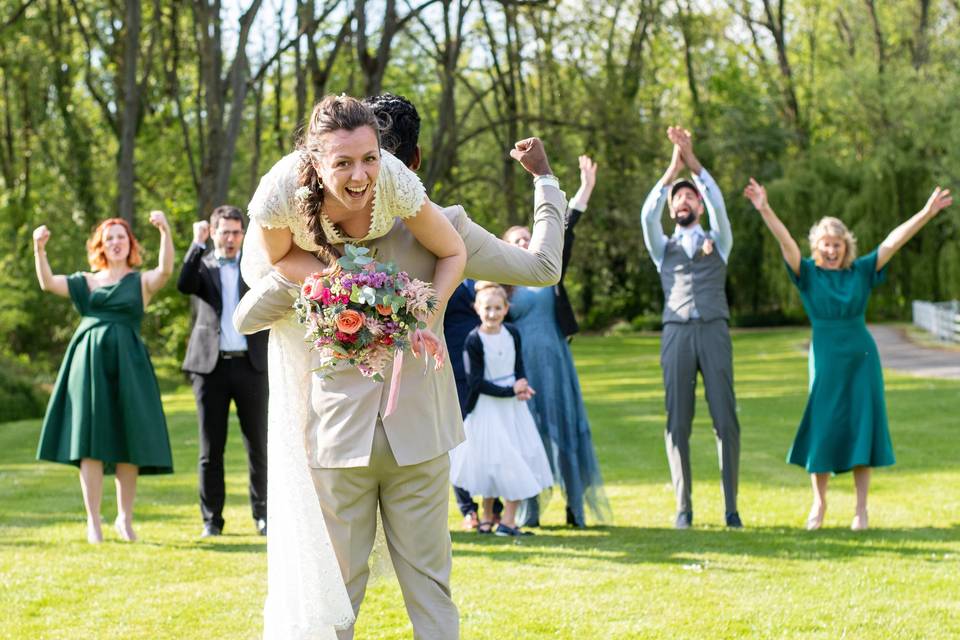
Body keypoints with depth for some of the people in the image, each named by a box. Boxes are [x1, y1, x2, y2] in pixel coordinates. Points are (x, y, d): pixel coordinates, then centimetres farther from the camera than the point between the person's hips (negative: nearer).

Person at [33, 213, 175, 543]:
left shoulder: (142, 282, 9)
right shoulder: (85, 282, 14)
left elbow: (166, 269, -12)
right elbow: (48, 283, 0)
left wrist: (165, 231, -26)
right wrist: (39, 249, -15)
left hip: (126, 364, -1)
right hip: (89, 363, 1)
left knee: (127, 444, -1)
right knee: (90, 443, -3)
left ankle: (124, 519, 9)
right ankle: (93, 522, 0)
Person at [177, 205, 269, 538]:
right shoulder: (202, 265, 10)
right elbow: (184, 285, -12)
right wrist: (198, 243, -12)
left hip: (250, 364, 0)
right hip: (210, 366, 0)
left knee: (258, 444, 2)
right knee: (210, 447, 2)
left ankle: (262, 514, 10)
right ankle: (212, 519, 8)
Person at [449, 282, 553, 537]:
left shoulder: (512, 334, 2)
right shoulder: (474, 340, -14)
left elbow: (519, 369, 7)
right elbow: (476, 382, -15)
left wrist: (521, 388, -15)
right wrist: (510, 391, -20)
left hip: (513, 405, 5)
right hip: (486, 408, -5)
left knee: (518, 462, 0)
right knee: (492, 462, -1)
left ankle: (508, 521, 4)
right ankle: (487, 517, 17)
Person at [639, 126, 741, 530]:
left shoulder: (718, 242, 17)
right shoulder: (663, 248, 19)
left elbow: (718, 205, 0)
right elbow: (647, 215, 1)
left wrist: (693, 162, -5)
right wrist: (672, 169, -3)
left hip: (714, 332, -1)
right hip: (677, 333, 1)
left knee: (726, 420, -6)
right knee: (677, 423, -3)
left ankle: (731, 507, -4)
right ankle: (684, 507, 1)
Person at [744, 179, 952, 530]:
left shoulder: (862, 271, 3)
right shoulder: (808, 274, -1)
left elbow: (894, 241, -3)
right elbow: (786, 242, -14)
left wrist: (927, 212, -9)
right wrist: (765, 210, -28)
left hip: (861, 357, 1)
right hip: (826, 358, -1)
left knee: (862, 429, 1)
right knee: (823, 429, 2)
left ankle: (861, 509, 9)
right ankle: (819, 502, 20)